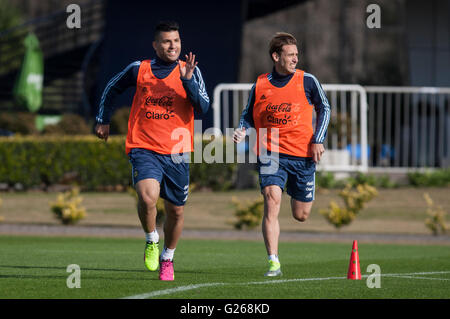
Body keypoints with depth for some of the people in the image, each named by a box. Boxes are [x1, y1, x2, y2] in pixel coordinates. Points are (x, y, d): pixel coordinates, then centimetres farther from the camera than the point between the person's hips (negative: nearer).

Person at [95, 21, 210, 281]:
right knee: (148, 197, -26)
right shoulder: (139, 70, 5)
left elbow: (203, 108, -7)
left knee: (176, 210, 9)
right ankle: (151, 241, 2)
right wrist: (103, 120, 20)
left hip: (177, 152, 2)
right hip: (144, 149, -2)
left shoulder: (190, 71, 4)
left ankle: (167, 259, 33)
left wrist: (188, 81, -18)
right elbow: (112, 89, 23)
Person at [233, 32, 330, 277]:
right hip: (270, 154, -1)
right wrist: (242, 131, -7)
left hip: (302, 155, 1)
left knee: (301, 215, 8)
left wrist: (318, 140, 0)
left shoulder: (307, 81, 1)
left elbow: (324, 109, 10)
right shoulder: (260, 86, 3)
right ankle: (274, 263, -18)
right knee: (272, 202, -19)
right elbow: (248, 115, 14)